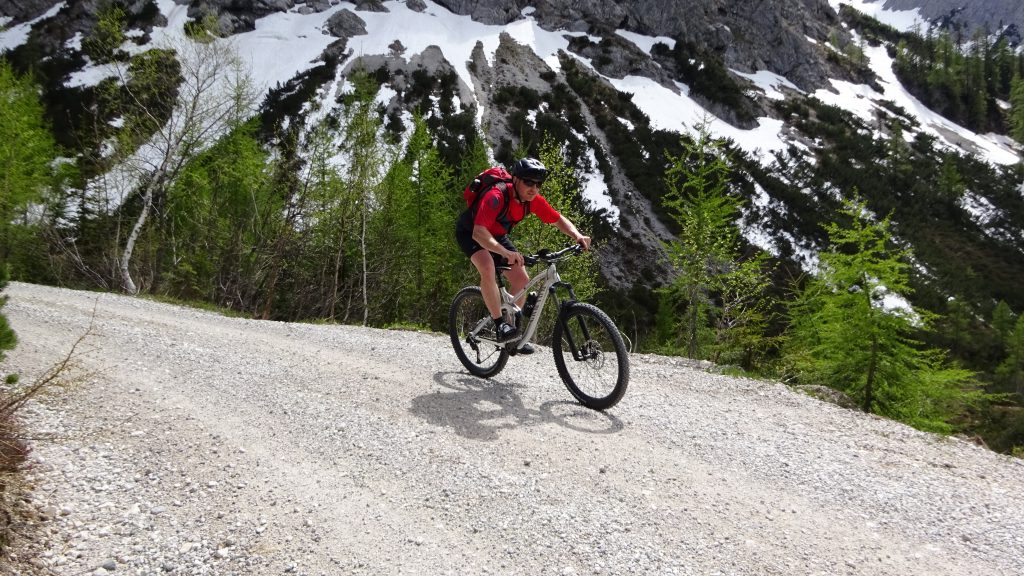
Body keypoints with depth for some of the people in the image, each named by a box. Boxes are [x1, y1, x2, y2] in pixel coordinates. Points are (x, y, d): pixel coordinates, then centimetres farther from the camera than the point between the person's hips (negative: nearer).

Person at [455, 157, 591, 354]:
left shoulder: (533, 200, -18)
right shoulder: (496, 196, -38)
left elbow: (558, 220, -6)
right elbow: (479, 232, -47)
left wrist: (578, 236, -25)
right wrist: (505, 252, -61)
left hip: (497, 235, 7)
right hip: (470, 233, -6)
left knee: (522, 279, -4)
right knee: (488, 268, -34)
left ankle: (512, 325, 12)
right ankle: (500, 324, -23)